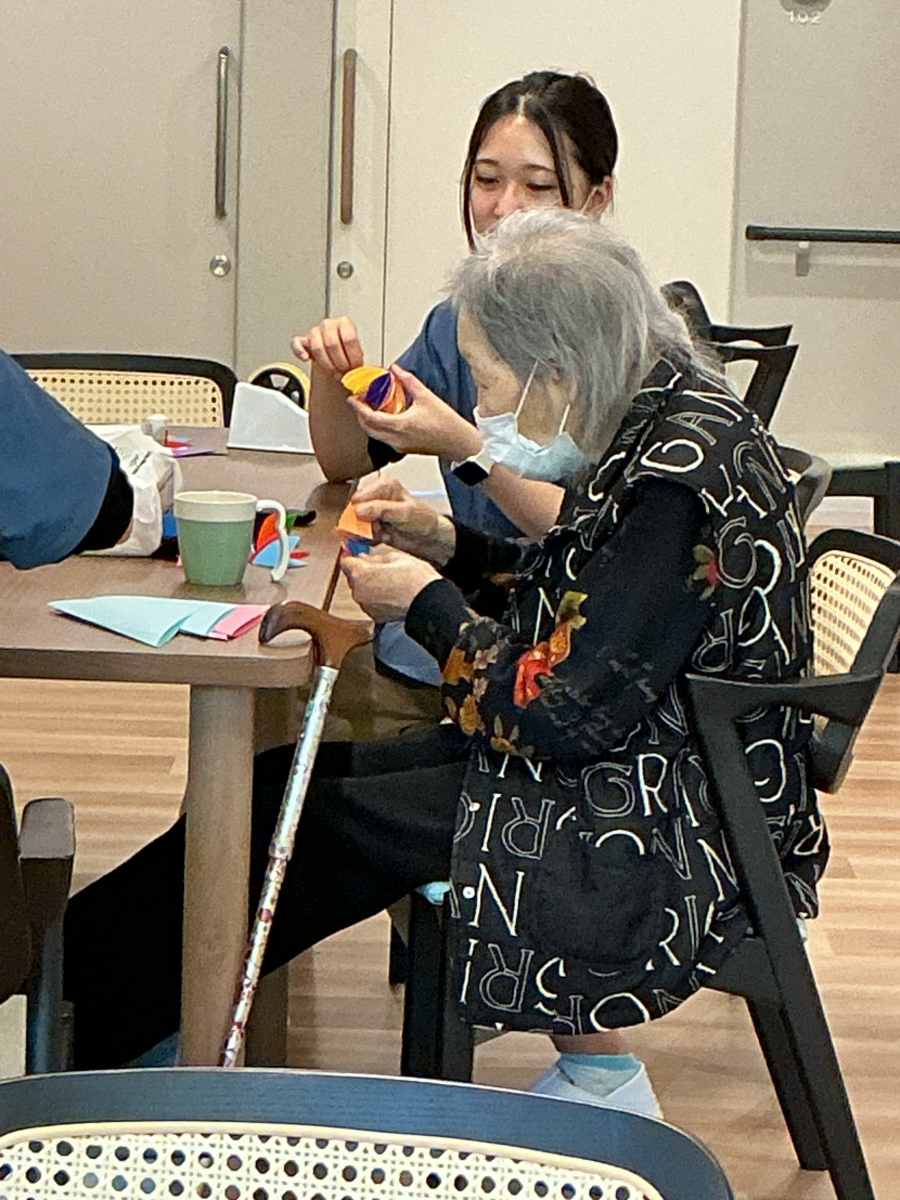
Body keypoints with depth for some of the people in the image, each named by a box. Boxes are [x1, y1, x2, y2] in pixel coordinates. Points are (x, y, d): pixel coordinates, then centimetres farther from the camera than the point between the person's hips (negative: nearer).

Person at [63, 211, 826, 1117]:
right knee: (287, 778, 3)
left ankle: (85, 1024, 10)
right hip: (647, 775, 10)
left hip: (679, 828, -10)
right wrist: (451, 547, 5)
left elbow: (562, 711, -25)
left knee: (301, 813, -5)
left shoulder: (677, 479, -26)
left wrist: (429, 606, -11)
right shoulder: (664, 418, 3)